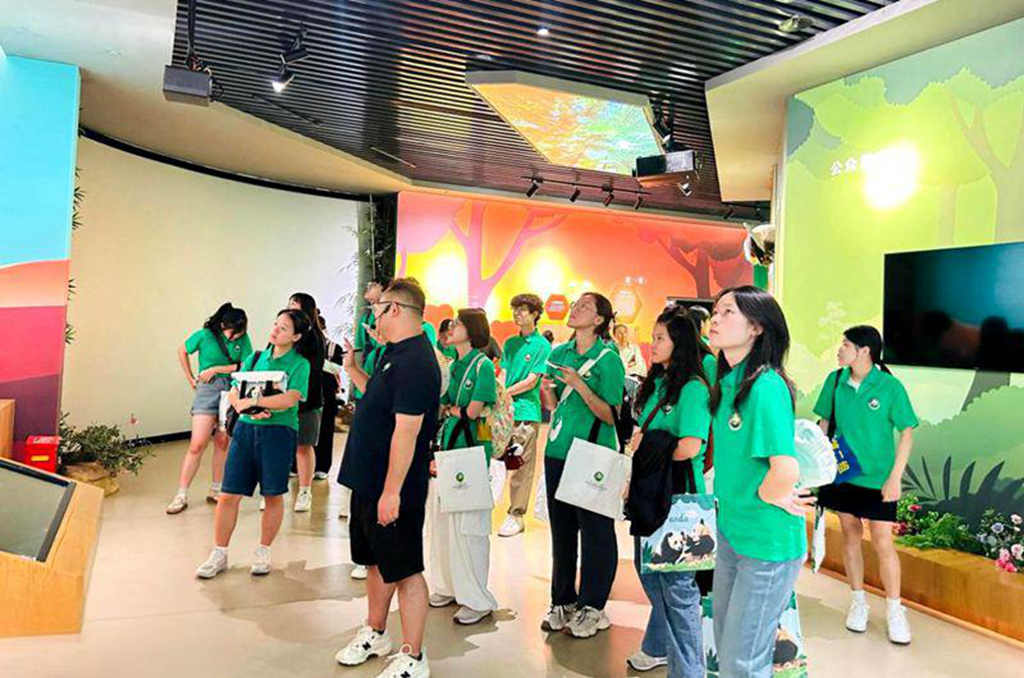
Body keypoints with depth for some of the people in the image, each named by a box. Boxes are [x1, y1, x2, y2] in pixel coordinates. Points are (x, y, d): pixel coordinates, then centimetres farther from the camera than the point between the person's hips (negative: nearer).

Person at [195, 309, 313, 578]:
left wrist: (253, 400, -14)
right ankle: (219, 555, 17)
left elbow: (291, 398, -16)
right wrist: (246, 408, -13)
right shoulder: (255, 358, 12)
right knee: (228, 495, 2)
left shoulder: (299, 364, -2)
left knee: (274, 495, 7)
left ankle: (263, 552, 25)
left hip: (279, 431, -3)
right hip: (246, 428, 4)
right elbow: (233, 393, 7)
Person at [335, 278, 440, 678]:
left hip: (393, 490, -10)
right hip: (370, 481, 10)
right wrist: (352, 369, 15)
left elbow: (406, 431, -26)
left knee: (404, 571, 4)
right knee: (378, 562, 23)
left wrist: (391, 491, -25)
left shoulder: (414, 362, -23)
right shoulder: (395, 353, 9)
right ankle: (375, 635, 42)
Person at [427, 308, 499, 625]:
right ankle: (447, 587, 28)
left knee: (467, 524, -2)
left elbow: (473, 411, -15)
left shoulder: (483, 365, -8)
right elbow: (437, 411, 11)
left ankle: (477, 600, 10)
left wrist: (448, 408, 0)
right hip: (446, 448, 7)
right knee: (440, 517, 12)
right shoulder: (451, 366, 13)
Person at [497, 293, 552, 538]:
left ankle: (517, 515, 8)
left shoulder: (542, 345, -3)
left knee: (522, 465, 1)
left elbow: (531, 381, -8)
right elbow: (503, 374, 12)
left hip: (526, 411, -5)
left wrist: (504, 393, -10)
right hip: (505, 410, 5)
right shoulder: (511, 342, 14)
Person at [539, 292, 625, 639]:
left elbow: (612, 416, -13)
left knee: (594, 531, 4)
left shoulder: (607, 359, -9)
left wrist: (580, 386, -22)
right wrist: (547, 391, -6)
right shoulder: (559, 353, 9)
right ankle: (563, 601, 28)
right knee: (561, 529, 13)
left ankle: (592, 607, 19)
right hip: (558, 452, 6)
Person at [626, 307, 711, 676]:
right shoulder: (656, 383, 9)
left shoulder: (693, 388, -16)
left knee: (676, 582, 1)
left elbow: (690, 447, -26)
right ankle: (659, 646, 39)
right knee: (649, 570, 20)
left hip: (679, 496, -9)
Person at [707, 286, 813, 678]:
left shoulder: (766, 386, -22)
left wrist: (770, 496, -13)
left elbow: (787, 470, -32)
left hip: (767, 542, -8)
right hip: (730, 531, 9)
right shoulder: (727, 381, 5)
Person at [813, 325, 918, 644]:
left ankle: (894, 610, 19)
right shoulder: (835, 381, -3)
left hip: (877, 478, -3)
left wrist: (895, 477, -12)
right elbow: (825, 423, 6)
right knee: (850, 534, 13)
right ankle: (858, 601, 29)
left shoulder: (890, 386, -12)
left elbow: (907, 433, -8)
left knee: (883, 543, 0)